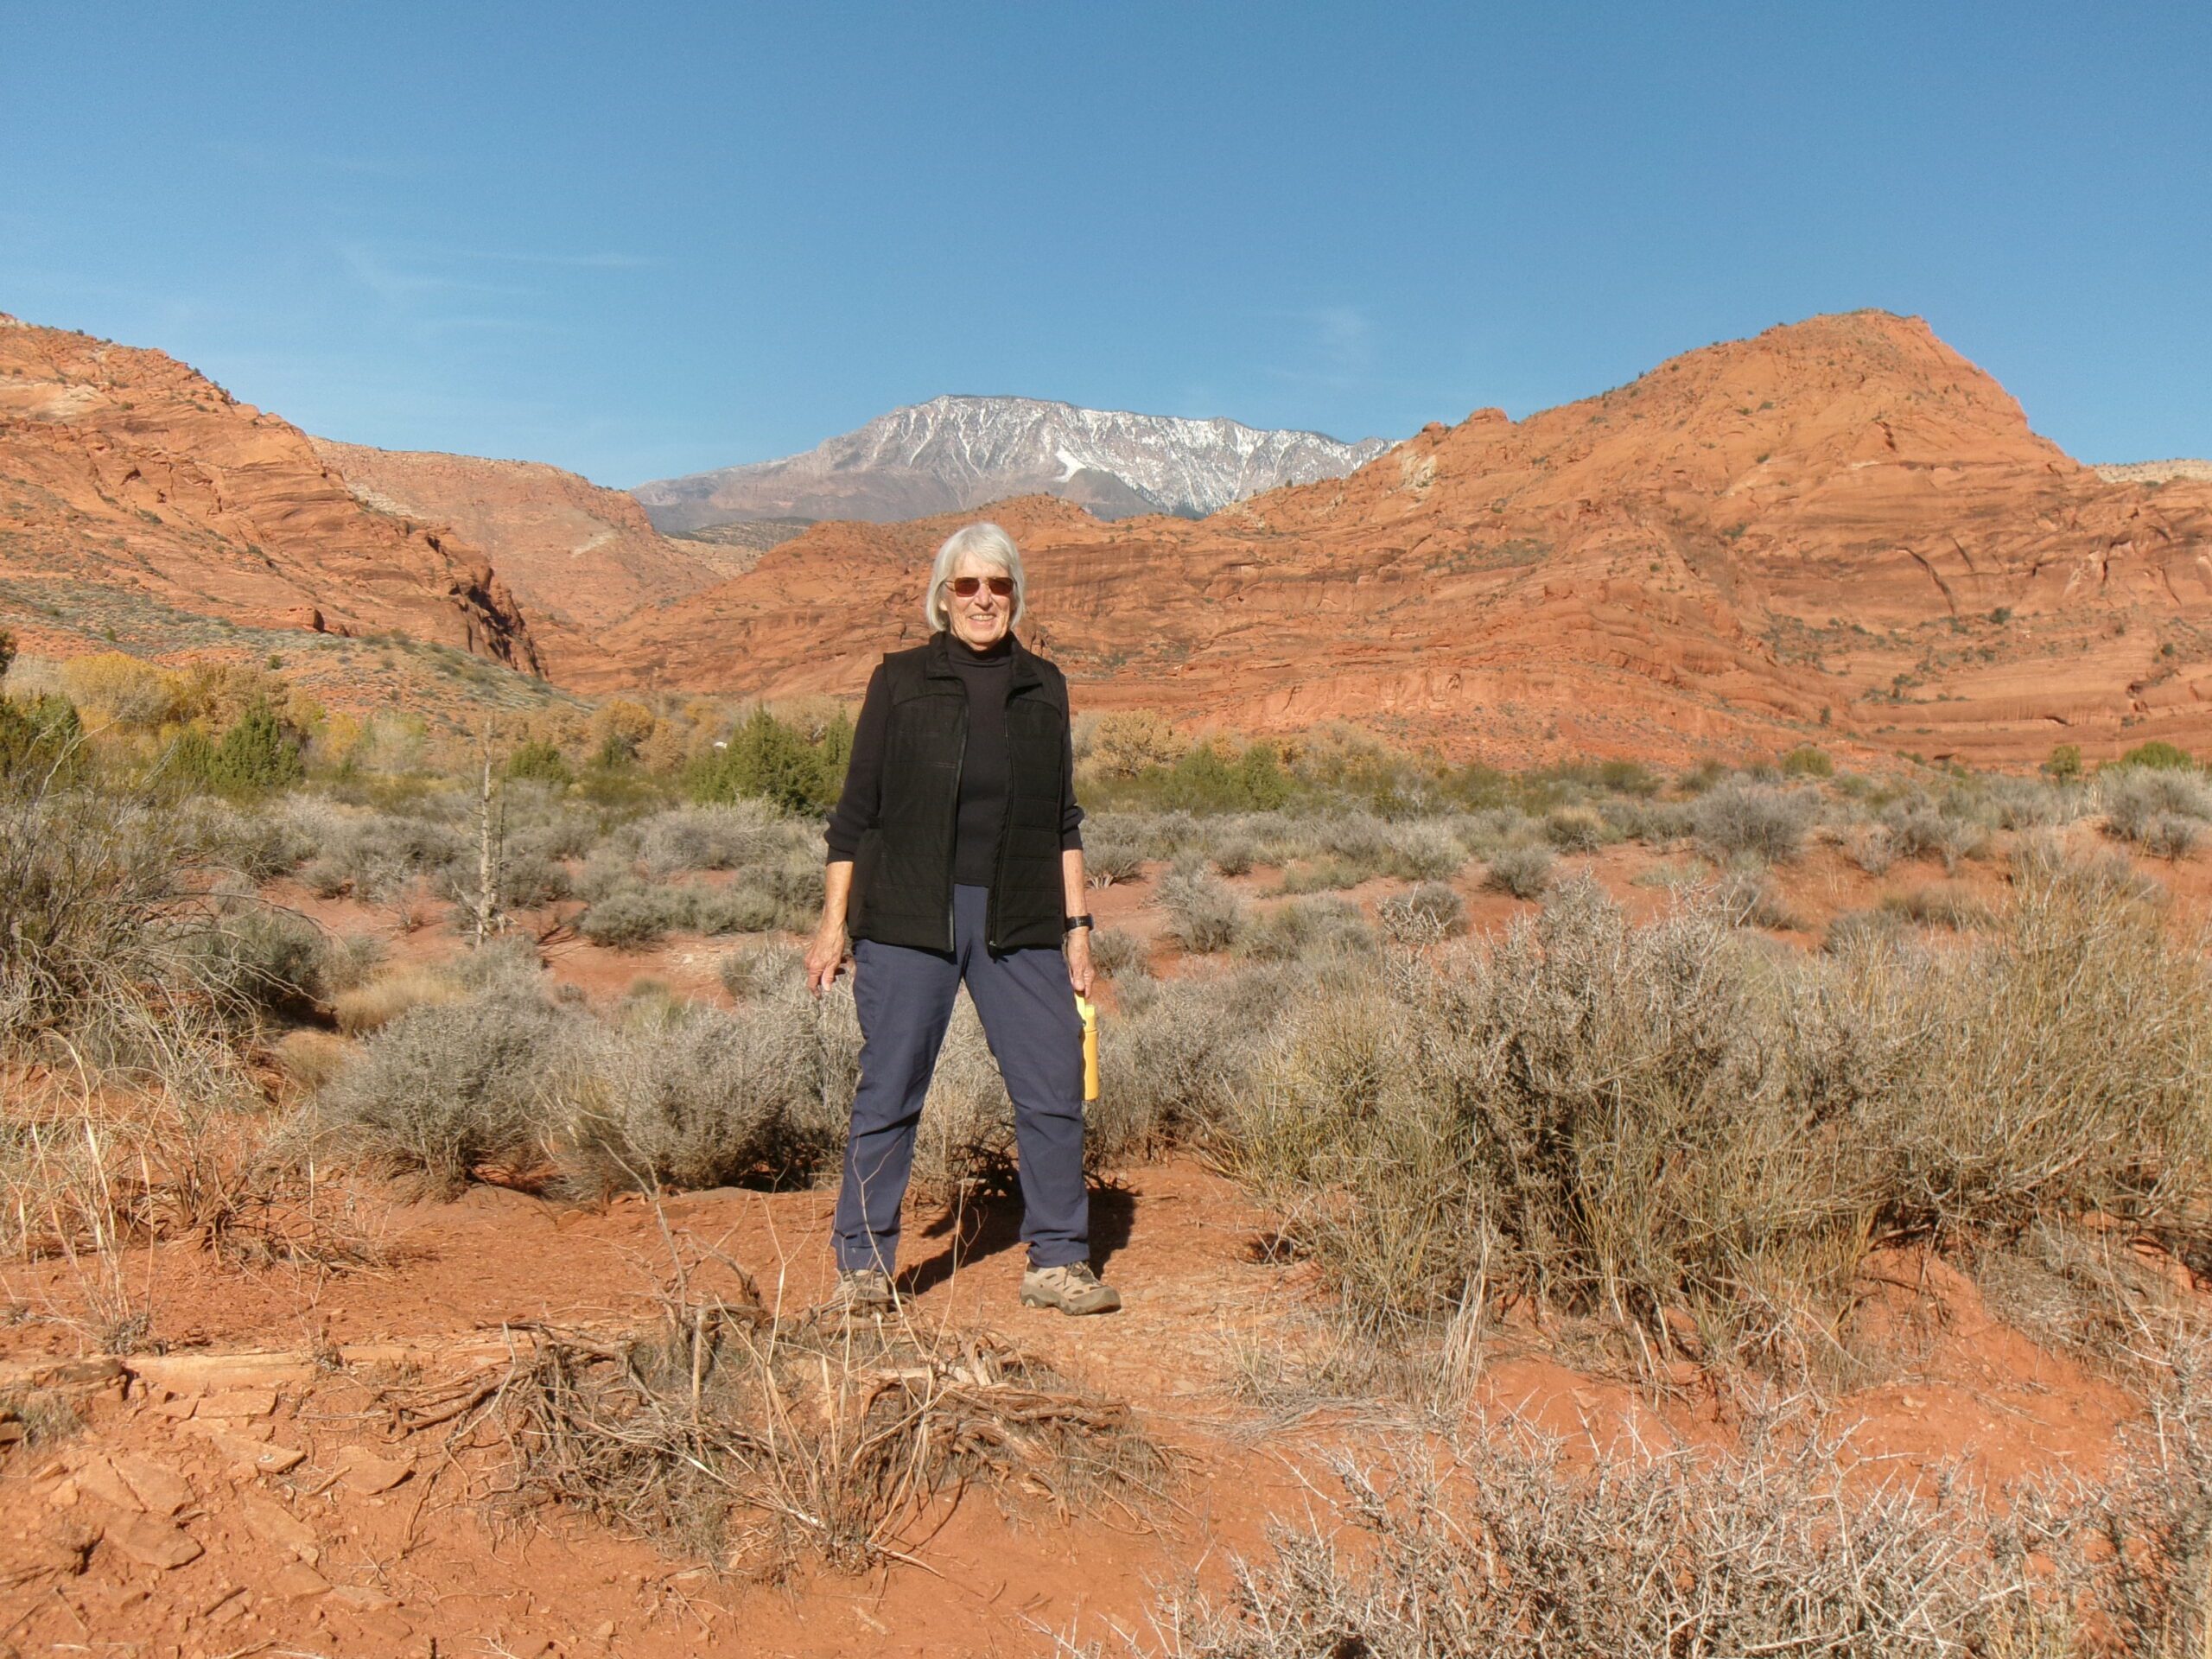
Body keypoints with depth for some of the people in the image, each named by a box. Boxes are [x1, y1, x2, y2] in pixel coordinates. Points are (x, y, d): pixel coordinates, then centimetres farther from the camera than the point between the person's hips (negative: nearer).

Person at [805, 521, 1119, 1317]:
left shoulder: (1044, 687, 10)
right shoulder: (900, 680, 1)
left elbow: (1063, 819, 13)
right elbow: (856, 809, 2)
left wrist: (1076, 928, 8)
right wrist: (833, 921, -2)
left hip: (1019, 922, 3)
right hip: (909, 919, -2)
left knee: (1054, 1085, 0)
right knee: (888, 1091, 1)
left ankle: (1056, 1263, 14)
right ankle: (864, 1267, 15)